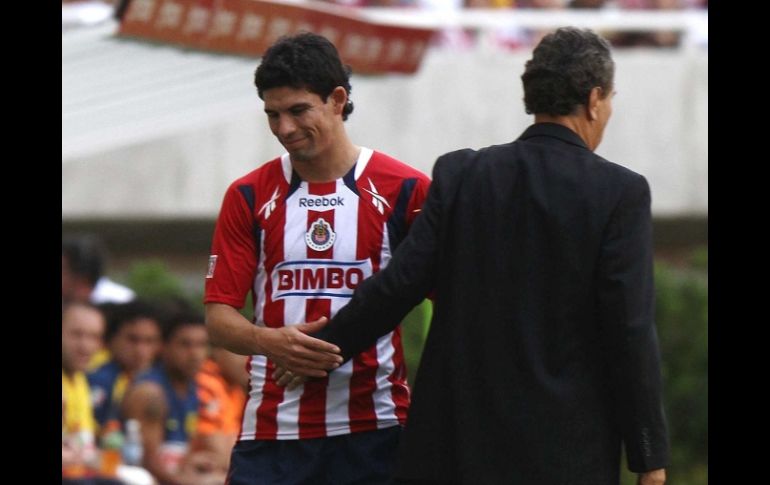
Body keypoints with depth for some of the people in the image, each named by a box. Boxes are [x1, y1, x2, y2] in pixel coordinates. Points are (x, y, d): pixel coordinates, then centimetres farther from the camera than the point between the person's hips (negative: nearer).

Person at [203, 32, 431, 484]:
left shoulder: (405, 190, 2)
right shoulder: (249, 196, 8)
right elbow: (219, 314, 6)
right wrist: (268, 340, -16)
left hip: (372, 427, -2)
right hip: (272, 430, 2)